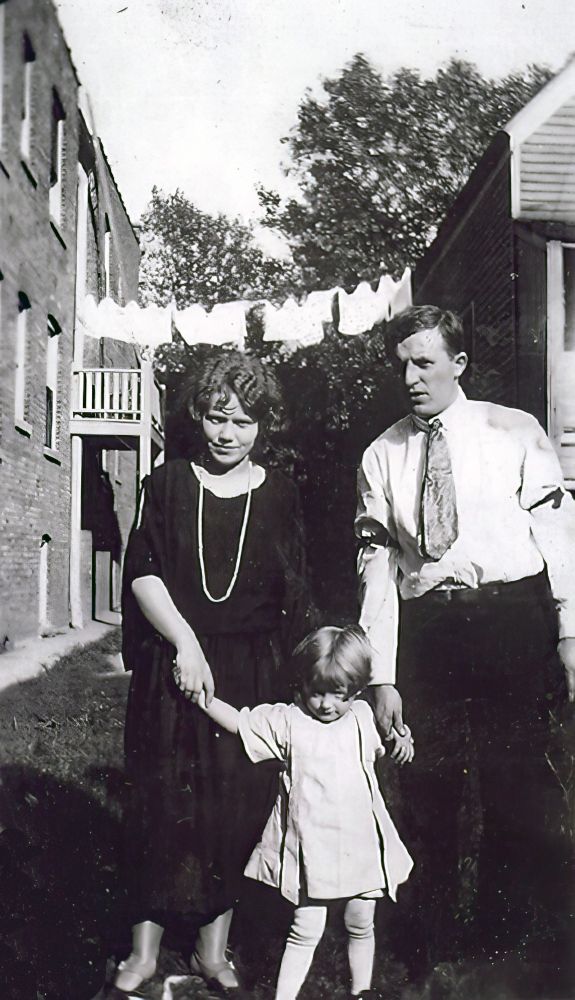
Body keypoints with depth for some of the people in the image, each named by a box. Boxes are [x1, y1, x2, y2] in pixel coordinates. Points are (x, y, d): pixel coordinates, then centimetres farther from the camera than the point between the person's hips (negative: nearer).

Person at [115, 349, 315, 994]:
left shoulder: (279, 496, 4)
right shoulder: (167, 484, 1)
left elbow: (294, 601, 5)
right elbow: (143, 573, -5)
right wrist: (185, 642, -16)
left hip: (253, 673, 1)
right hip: (171, 669, -1)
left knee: (239, 804, 6)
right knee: (163, 801, 6)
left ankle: (213, 948, 24)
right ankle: (145, 947, 22)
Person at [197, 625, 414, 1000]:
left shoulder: (363, 717, 1)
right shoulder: (286, 721, -10)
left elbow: (385, 744, 22)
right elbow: (237, 722, -9)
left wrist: (402, 739, 2)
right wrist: (202, 697, -21)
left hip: (361, 844, 4)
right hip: (311, 847, -3)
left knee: (361, 926, 20)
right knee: (306, 930, 2)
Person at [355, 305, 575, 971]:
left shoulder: (514, 432, 5)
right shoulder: (382, 457, 9)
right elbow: (377, 563, 5)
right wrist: (381, 674, 0)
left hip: (513, 622, -1)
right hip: (424, 628, 2)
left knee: (516, 783, 6)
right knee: (427, 789, 9)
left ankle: (506, 931, 29)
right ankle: (433, 937, 29)